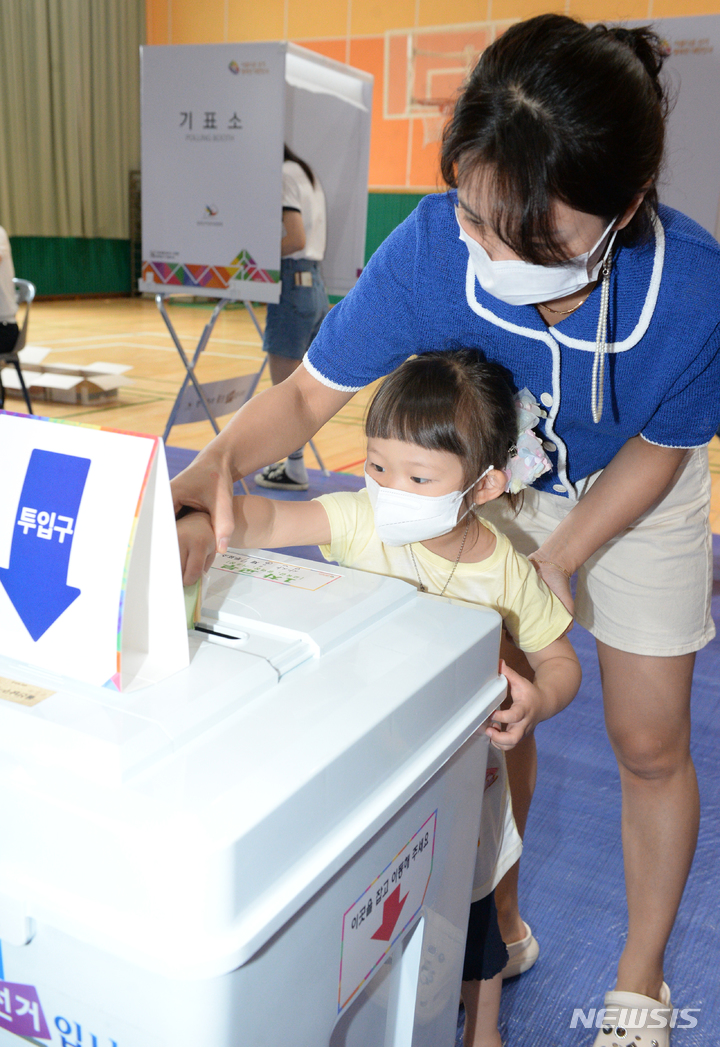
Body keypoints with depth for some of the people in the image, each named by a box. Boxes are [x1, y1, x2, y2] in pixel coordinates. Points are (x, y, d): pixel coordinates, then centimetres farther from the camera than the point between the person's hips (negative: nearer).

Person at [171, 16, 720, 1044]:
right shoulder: (432, 245, -34)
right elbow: (312, 390, -23)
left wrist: (551, 567, -23)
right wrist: (216, 466, -42)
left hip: (633, 493, 0)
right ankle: (499, 922, 37)